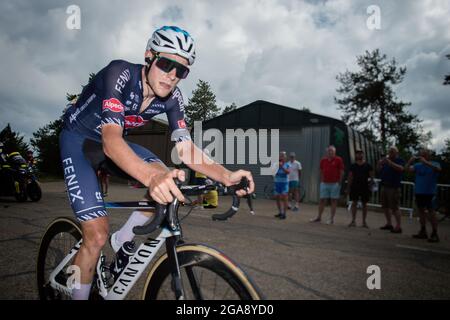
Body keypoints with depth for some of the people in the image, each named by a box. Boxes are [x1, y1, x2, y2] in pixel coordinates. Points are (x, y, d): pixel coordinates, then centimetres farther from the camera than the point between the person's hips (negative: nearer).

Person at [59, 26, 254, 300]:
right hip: (78, 139, -5)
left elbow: (185, 148, -18)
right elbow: (111, 141, -44)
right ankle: (78, 294, 10)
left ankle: (123, 240, 4)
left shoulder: (172, 97, -15)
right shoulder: (120, 74, -31)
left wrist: (226, 176, -34)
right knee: (97, 236, -15)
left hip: (113, 140, 5)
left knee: (170, 182, -18)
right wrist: (152, 176, -62)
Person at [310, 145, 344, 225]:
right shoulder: (323, 160, 9)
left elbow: (341, 172, -3)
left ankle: (331, 219, 8)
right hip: (324, 183, 4)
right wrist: (321, 181, 8)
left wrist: (339, 182, -7)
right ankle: (319, 217, 14)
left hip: (334, 184, -4)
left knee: (334, 201, 2)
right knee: (322, 200, 6)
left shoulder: (338, 160, -2)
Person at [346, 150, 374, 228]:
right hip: (354, 187, 1)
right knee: (354, 203, 0)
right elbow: (350, 177, 7)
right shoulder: (353, 166, 6)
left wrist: (371, 182, -15)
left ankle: (364, 222, 13)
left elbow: (372, 176, 4)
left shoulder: (368, 166, 3)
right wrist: (348, 188, 3)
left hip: (365, 187, -1)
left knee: (364, 204, 5)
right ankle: (353, 221, 6)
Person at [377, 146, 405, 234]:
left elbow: (400, 168, -23)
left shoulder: (400, 160, -2)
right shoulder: (386, 159, 17)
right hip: (384, 186, 7)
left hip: (394, 187, -7)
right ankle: (389, 223, 23)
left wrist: (389, 162, -28)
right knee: (385, 206, 12)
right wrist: (380, 163, -3)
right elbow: (379, 170, 17)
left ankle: (398, 226, -6)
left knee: (395, 208, -9)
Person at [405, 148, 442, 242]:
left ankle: (434, 234, -1)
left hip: (430, 192, -5)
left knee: (431, 211, -7)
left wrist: (425, 162, -30)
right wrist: (410, 161, -17)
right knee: (421, 211, 12)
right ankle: (423, 232, 22)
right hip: (418, 192, 5)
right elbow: (407, 169, -1)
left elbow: (438, 169, -24)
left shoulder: (435, 164, -2)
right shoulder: (418, 165, 8)